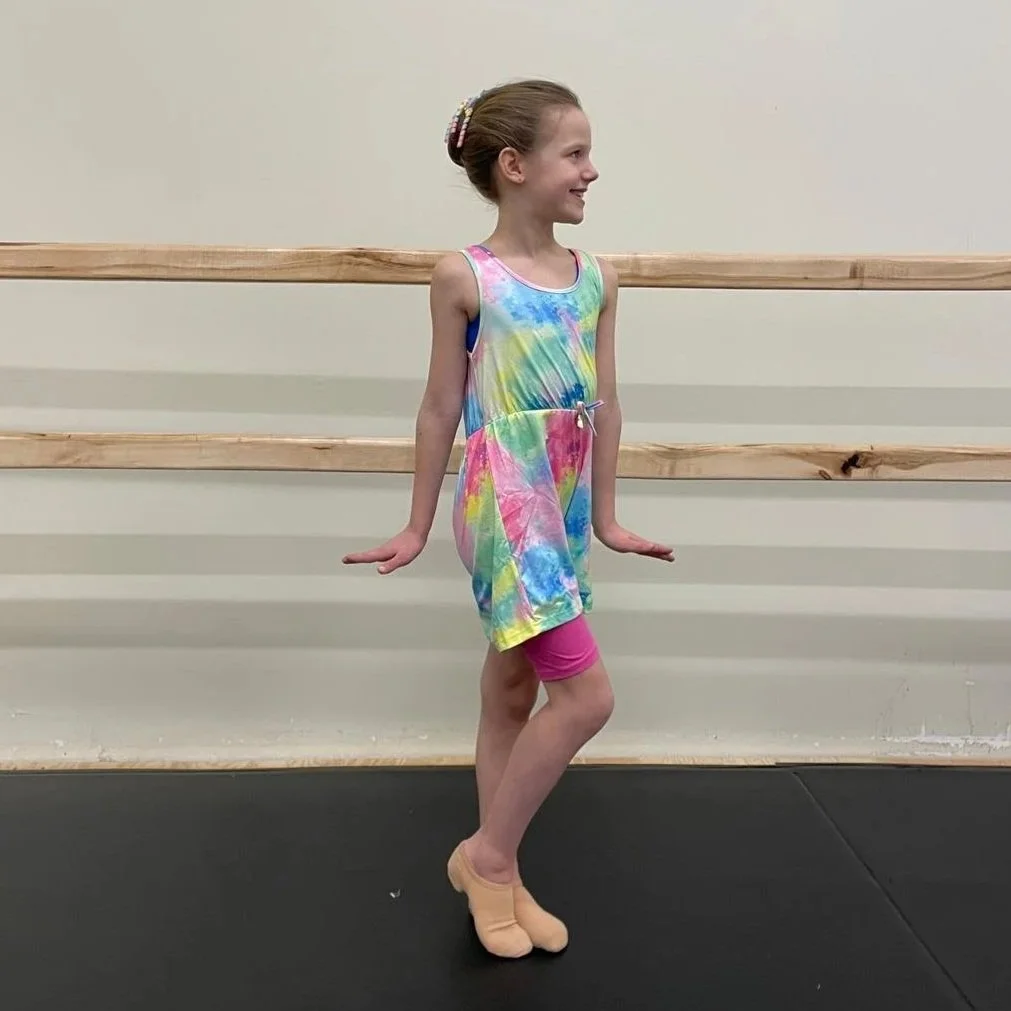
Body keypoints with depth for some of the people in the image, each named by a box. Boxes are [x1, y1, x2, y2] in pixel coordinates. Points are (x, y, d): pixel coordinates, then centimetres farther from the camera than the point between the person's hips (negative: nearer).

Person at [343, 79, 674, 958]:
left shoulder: (598, 278, 7)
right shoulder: (465, 277, -7)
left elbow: (605, 404, 13)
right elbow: (441, 409, -3)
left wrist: (604, 516, 17)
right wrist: (417, 528, 3)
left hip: (563, 510, 6)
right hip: (505, 504, -6)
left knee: (513, 693, 16)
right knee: (586, 694, -10)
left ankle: (500, 877, 31)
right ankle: (487, 855, 13)